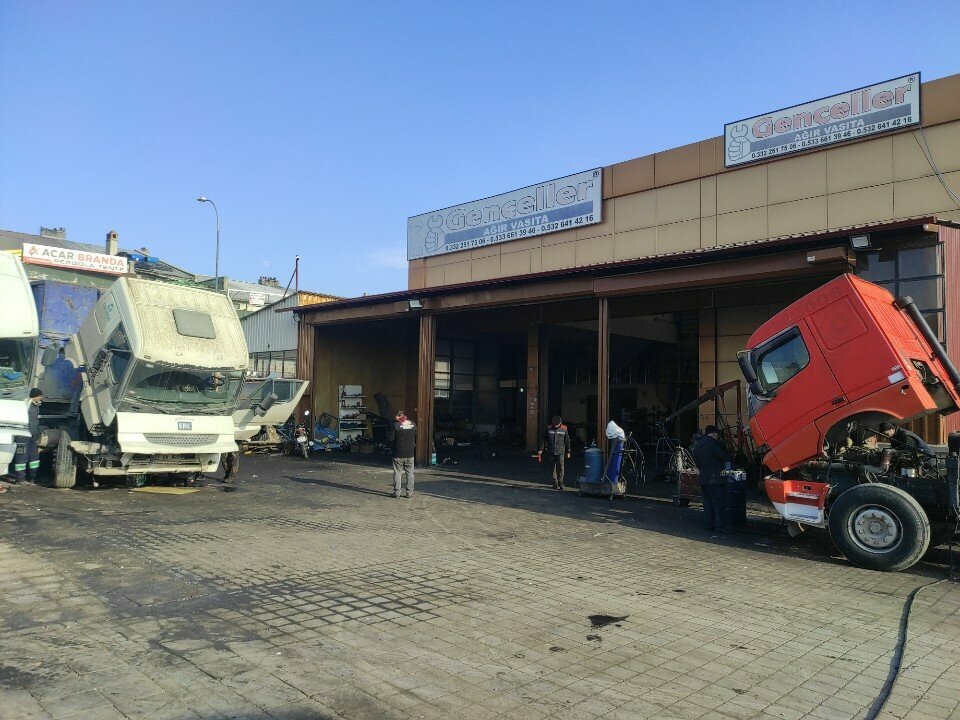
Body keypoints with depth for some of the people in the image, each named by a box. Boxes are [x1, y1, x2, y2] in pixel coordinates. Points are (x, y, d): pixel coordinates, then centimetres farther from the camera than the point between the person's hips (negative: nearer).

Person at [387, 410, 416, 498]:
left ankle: (397, 492, 6)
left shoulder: (395, 425, -11)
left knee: (397, 473, 5)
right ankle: (409, 492, 9)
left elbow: (390, 439, -10)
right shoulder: (413, 424, 3)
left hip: (398, 454, -3)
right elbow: (416, 437, 13)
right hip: (410, 453, 3)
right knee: (410, 473, 9)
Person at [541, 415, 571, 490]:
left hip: (560, 452, -1)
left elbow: (567, 441, 7)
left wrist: (568, 452, 8)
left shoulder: (564, 429, 1)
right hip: (550, 452, 1)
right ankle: (555, 483, 15)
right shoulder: (549, 428, 2)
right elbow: (544, 439, 6)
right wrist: (541, 449, 0)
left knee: (560, 468, -7)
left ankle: (560, 482, 6)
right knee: (552, 468, 5)